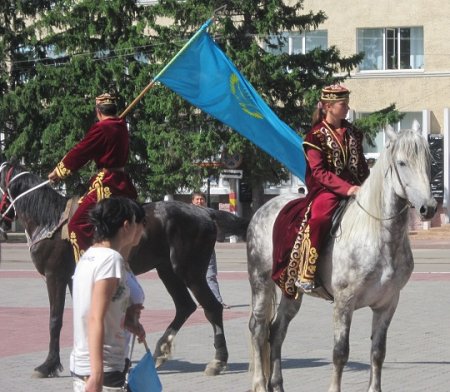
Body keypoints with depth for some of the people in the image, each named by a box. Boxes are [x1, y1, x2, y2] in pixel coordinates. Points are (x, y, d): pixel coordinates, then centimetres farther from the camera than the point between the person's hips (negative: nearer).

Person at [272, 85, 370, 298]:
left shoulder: (352, 133, 15)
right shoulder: (316, 136, -3)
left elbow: (361, 165, 20)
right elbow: (319, 172, -11)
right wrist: (346, 188, -21)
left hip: (354, 189, 7)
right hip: (326, 191, -7)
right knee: (319, 219, -34)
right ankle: (305, 275, -30)